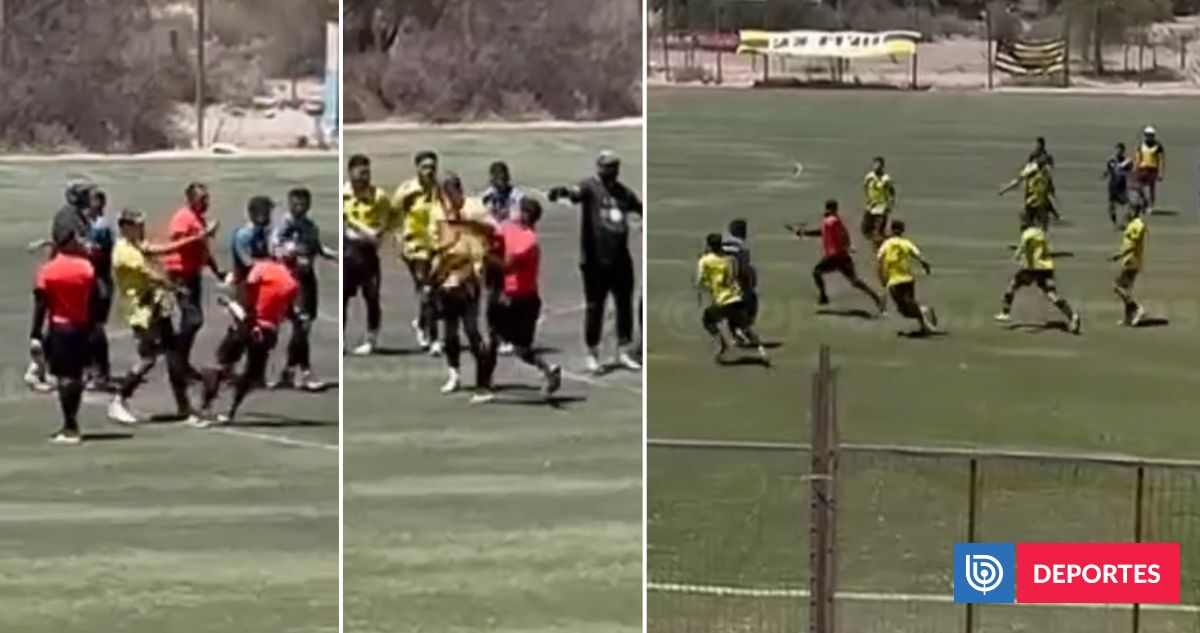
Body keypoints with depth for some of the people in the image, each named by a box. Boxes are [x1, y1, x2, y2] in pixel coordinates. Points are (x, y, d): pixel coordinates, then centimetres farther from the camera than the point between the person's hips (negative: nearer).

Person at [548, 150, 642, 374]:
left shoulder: (623, 192, 11)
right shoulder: (590, 187, -8)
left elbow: (640, 207, 26)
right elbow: (576, 192, -30)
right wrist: (562, 192, -51)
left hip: (621, 259, 6)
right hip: (595, 260, -6)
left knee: (625, 305, 12)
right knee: (595, 307, 3)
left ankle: (624, 352, 23)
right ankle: (592, 354, 13)